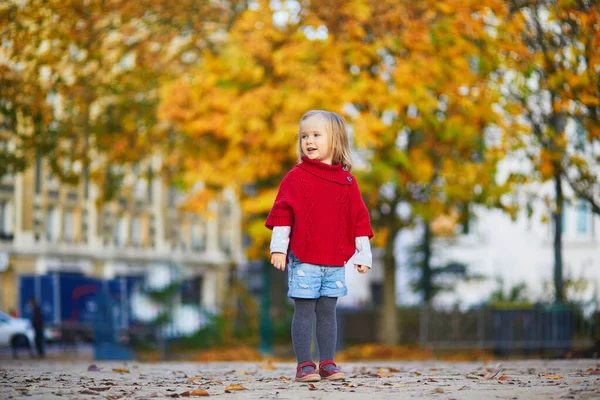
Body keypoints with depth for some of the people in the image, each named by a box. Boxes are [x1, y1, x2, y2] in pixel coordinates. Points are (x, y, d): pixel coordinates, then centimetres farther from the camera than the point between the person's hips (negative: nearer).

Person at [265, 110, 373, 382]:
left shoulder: (347, 181, 8)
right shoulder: (296, 177, 0)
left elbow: (359, 219, 11)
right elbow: (282, 213, -3)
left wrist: (363, 255, 9)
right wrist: (278, 248, -11)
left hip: (335, 262, 3)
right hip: (303, 260, -3)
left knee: (327, 311, 8)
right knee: (304, 311, -2)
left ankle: (328, 363, 14)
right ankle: (304, 365, 2)